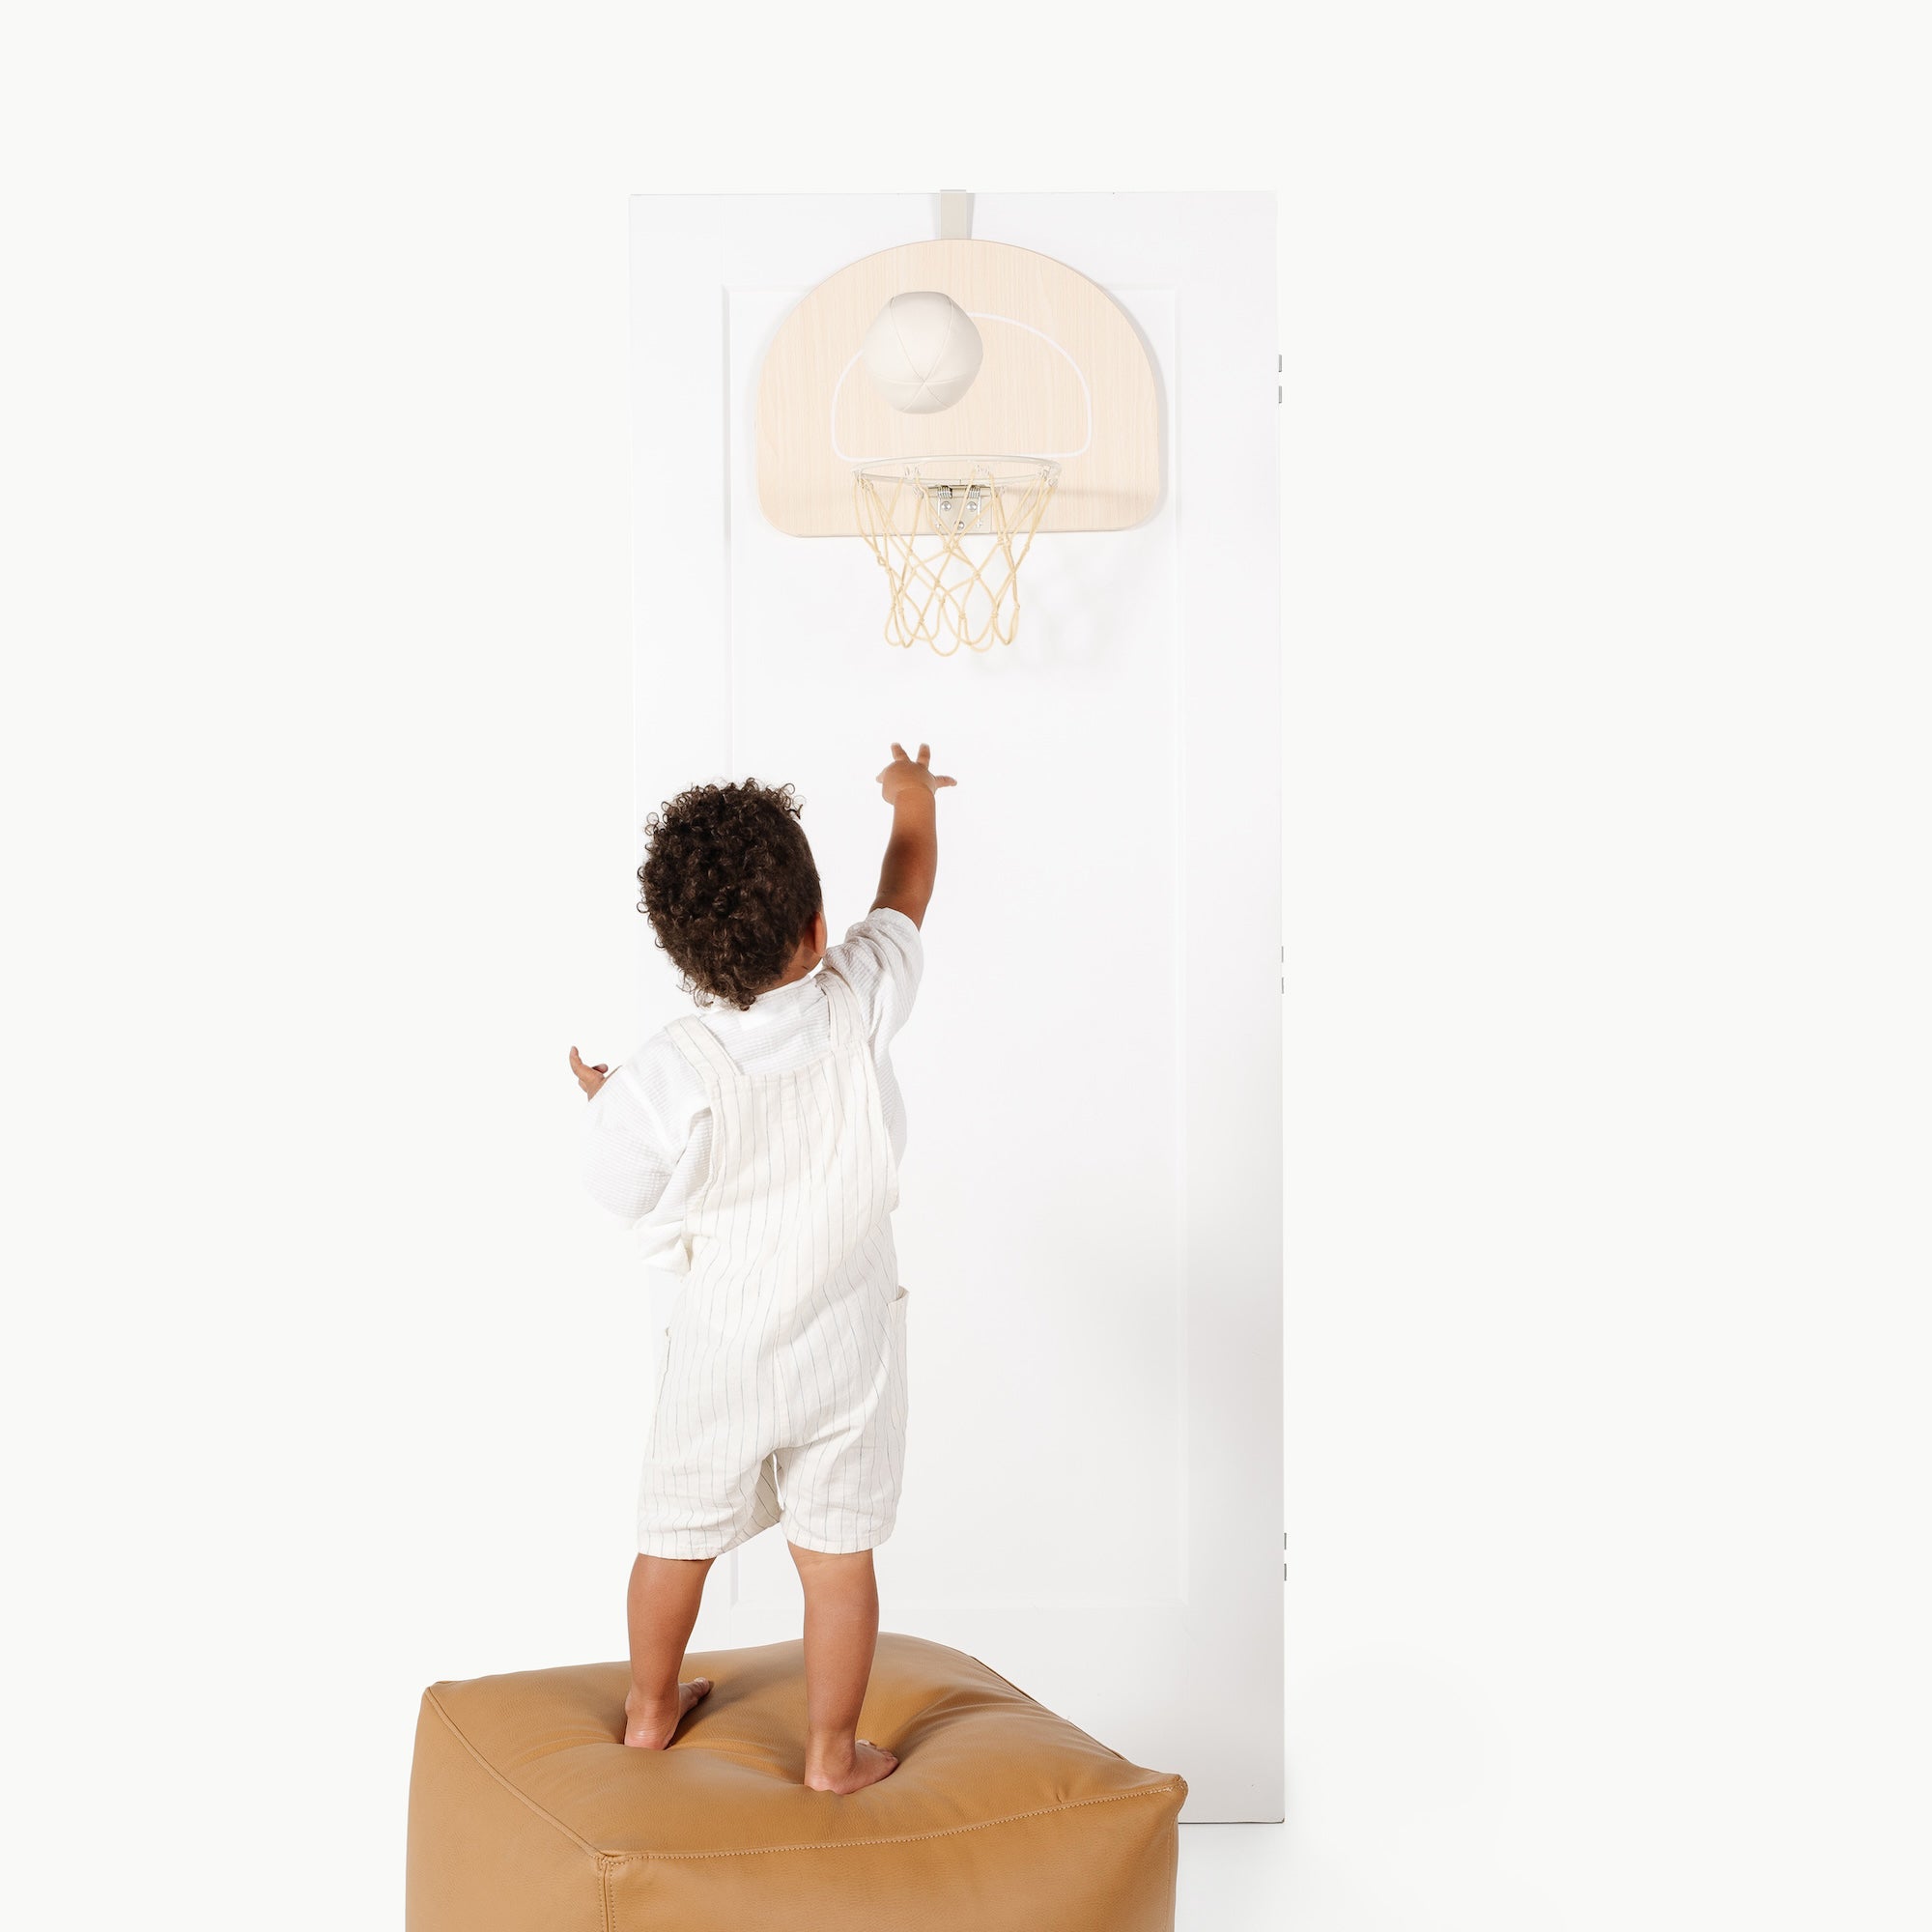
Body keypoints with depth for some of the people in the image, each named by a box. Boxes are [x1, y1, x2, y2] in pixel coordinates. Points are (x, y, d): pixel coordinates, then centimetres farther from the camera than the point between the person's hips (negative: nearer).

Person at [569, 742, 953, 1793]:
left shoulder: (661, 1078, -26)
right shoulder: (859, 1005, -20)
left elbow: (624, 1193, -10)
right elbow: (906, 892, 0)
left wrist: (600, 1096, 8)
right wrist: (914, 796, 19)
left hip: (719, 1353, -1)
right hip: (846, 1343, 1)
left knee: (678, 1536, 20)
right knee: (838, 1554, 12)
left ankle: (650, 1709, 40)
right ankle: (833, 1755, 24)